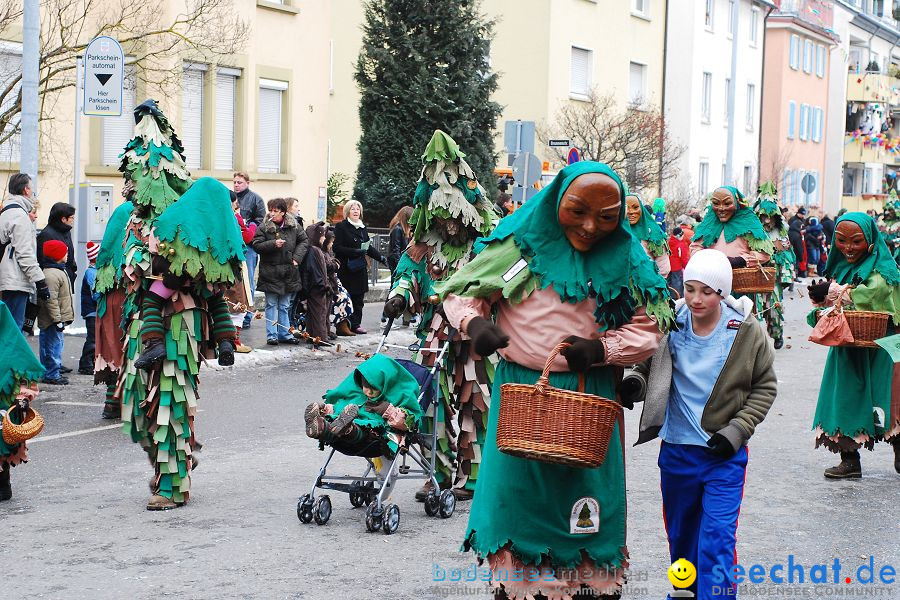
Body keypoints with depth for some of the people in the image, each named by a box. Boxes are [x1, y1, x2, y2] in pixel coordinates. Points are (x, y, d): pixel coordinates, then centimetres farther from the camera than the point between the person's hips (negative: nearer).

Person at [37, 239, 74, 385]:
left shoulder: (59, 271, 16)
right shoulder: (51, 275, -20)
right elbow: (51, 300, -24)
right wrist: (57, 319, -24)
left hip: (59, 318, 11)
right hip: (52, 321, -11)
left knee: (56, 345, 15)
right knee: (53, 346, -6)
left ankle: (53, 372, 22)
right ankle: (52, 374, -2)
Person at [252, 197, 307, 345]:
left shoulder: (294, 226, 2)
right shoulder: (264, 227, -5)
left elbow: (304, 241, 8)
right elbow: (257, 245, -9)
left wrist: (297, 257, -4)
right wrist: (273, 244, -22)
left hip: (288, 272, 3)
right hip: (270, 272, -3)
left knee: (284, 306, 12)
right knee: (271, 305, 3)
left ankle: (284, 334, 19)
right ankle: (272, 335, 7)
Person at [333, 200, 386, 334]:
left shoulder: (363, 227, 17)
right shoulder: (341, 227, -3)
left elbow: (368, 247, 25)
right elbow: (337, 247, -12)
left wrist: (380, 258, 15)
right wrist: (355, 251, -19)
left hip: (360, 269, 6)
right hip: (346, 269, -6)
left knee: (359, 298, 4)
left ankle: (356, 324, 9)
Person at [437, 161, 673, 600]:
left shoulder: (625, 259, 1)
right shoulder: (521, 243, -3)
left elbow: (648, 329, 1)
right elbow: (461, 292, 4)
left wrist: (600, 349, -15)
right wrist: (474, 323, -18)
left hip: (590, 397, 1)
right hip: (520, 391, 0)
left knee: (587, 506, 4)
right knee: (515, 495, 6)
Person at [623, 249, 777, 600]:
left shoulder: (746, 332, -8)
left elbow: (765, 386, 2)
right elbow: (648, 368, 8)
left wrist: (738, 429, -9)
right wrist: (635, 383, -16)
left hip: (725, 454, -3)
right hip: (676, 449, 3)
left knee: (718, 539, -9)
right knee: (680, 532, 19)